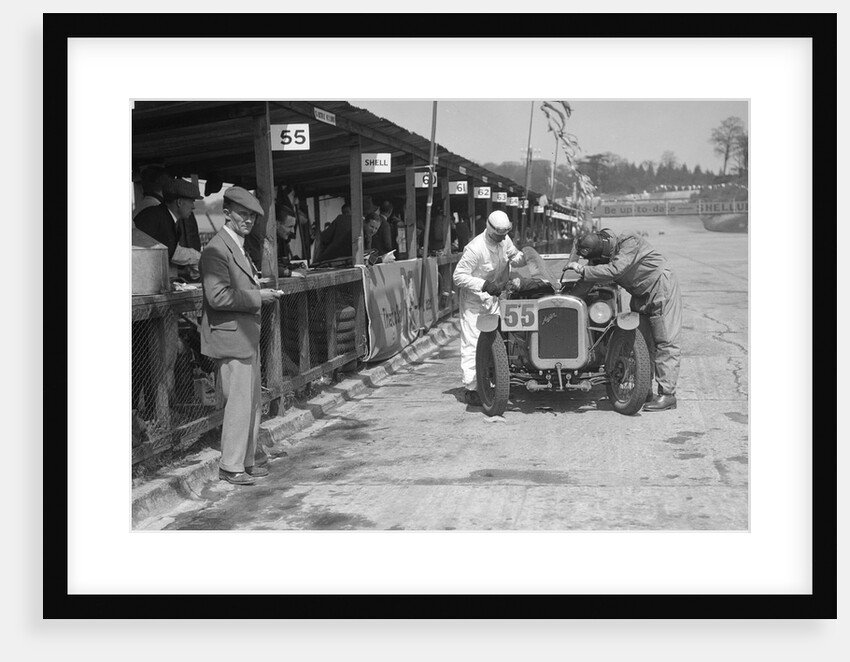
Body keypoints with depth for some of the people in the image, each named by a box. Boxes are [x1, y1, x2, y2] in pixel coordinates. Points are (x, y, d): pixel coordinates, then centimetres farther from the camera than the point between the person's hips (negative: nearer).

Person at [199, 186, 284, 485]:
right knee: (239, 403, -5)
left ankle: (246, 461, 23)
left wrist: (259, 289, 9)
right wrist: (257, 297, -18)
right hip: (231, 337, -10)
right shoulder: (217, 249, -16)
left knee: (252, 402, 14)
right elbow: (217, 296, -24)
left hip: (247, 337, 10)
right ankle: (230, 466, 5)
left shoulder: (239, 248, 17)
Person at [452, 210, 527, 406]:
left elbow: (513, 257, 17)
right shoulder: (475, 248, -24)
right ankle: (471, 389, -6)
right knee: (472, 344, -8)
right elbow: (458, 276, -23)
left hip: (492, 296, 7)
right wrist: (483, 285, -31)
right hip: (474, 298, -7)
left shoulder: (504, 241, -1)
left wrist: (524, 257, -8)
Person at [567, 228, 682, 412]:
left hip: (661, 287, -8)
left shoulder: (630, 242, -27)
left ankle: (667, 395, -11)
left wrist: (583, 270, -35)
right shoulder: (601, 253, -4)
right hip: (640, 293, 8)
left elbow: (615, 271, -38)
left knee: (665, 341, -9)